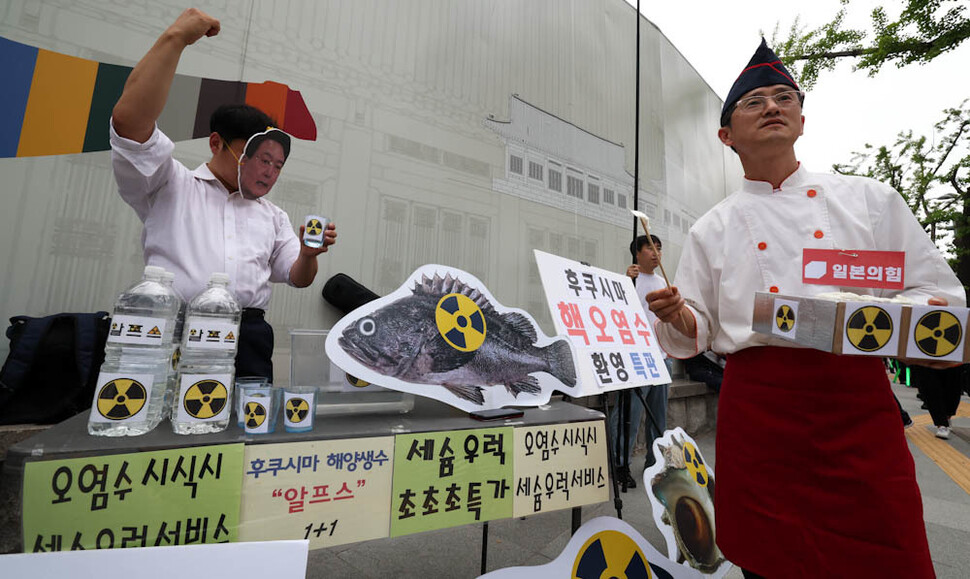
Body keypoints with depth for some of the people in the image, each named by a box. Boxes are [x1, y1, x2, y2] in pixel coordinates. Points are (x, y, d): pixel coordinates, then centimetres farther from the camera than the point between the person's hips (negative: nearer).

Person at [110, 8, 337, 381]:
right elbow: (129, 121, -6)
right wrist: (176, 37, -6)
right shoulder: (172, 186, 12)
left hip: (249, 338, 3)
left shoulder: (273, 216, 22)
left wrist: (308, 255, -5)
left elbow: (298, 278, 18)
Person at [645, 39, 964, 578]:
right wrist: (675, 315, -15)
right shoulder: (712, 229, 7)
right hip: (758, 408, 0)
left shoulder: (869, 198, 10)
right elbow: (697, 333, 7)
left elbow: (938, 290, 10)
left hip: (858, 400, 1)